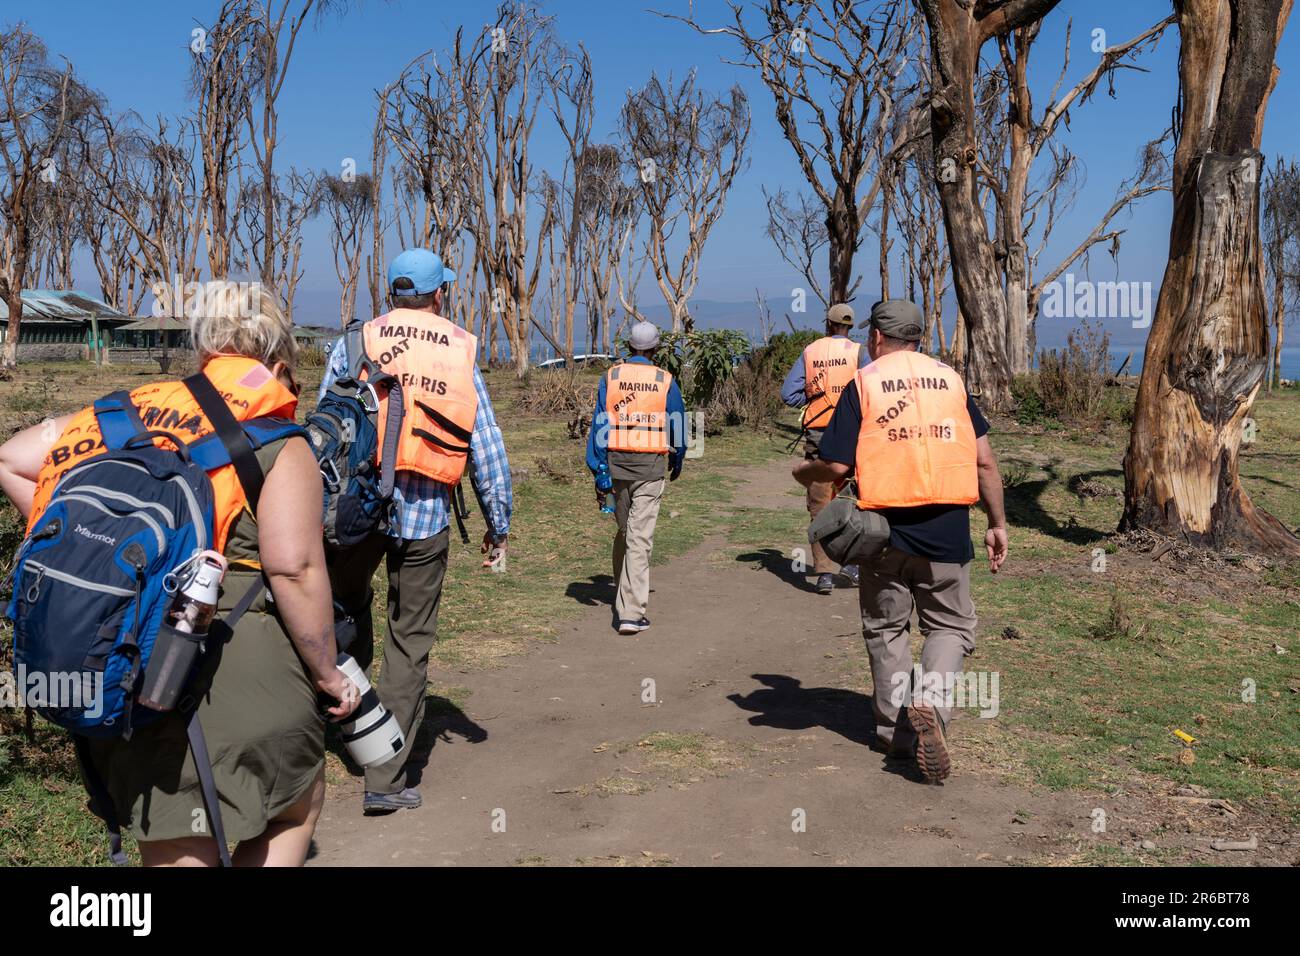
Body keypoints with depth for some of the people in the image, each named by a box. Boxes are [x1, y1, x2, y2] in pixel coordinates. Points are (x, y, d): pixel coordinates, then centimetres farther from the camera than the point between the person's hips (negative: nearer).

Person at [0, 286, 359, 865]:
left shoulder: (130, 411, 11)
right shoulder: (278, 444, -6)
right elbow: (293, 566, -15)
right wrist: (327, 673, -5)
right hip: (232, 667, -5)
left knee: (172, 850, 17)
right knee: (295, 806, 21)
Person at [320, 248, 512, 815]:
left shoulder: (353, 344, 2)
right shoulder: (460, 354, 3)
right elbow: (488, 449, 3)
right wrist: (498, 525, 11)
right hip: (426, 516, 0)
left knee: (348, 606, 28)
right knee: (409, 646, 8)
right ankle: (387, 780, 12)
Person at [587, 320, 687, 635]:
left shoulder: (611, 377, 1)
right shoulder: (665, 381, -1)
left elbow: (599, 425, -2)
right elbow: (678, 426, 8)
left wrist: (599, 474, 1)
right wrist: (677, 461, 25)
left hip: (616, 461, 2)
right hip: (650, 466, -2)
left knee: (623, 530, 21)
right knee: (640, 537, -4)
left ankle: (623, 593, 36)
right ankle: (630, 612, -9)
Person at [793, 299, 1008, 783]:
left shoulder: (863, 384, -1)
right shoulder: (950, 379, 8)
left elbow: (837, 465, -7)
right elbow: (984, 459, 5)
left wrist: (803, 471, 13)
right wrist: (997, 524, 12)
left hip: (886, 526, -1)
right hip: (947, 530, 2)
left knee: (886, 629, 15)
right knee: (951, 626, 14)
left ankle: (896, 730, 20)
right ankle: (930, 701, -10)